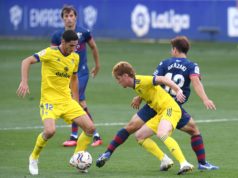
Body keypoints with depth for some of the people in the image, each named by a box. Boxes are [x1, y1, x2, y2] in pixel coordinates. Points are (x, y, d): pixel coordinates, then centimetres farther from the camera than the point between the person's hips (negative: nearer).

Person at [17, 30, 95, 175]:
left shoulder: (75, 57, 6)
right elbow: (27, 61, -16)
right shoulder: (50, 53, -13)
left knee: (90, 128, -4)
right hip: (50, 100, -6)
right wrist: (24, 82, -28)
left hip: (67, 100, 6)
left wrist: (76, 100, 19)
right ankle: (34, 158, -1)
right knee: (50, 131, -29)